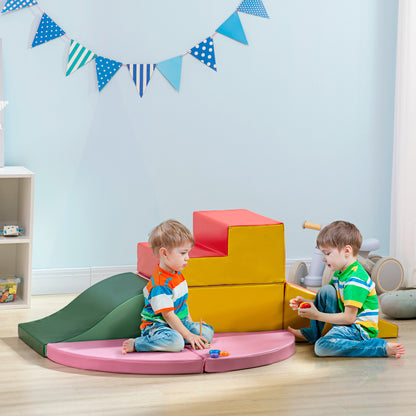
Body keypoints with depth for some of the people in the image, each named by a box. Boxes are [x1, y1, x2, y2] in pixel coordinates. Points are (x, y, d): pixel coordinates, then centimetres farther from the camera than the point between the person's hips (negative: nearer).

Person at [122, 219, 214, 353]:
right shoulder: (160, 285, -23)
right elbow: (168, 315, -24)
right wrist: (188, 335, -24)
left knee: (207, 332, -3)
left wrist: (191, 324, 15)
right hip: (157, 325, -9)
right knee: (176, 342, -38)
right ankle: (136, 344, -22)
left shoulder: (177, 274, 8)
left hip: (180, 322, 9)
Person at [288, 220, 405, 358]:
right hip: (347, 323, 10)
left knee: (322, 347, -31)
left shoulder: (355, 281, -23)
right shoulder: (339, 273, 9)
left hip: (362, 330, -10)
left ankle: (383, 348, -25)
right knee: (325, 290, 4)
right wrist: (306, 302, 0)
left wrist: (318, 315, -19)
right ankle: (313, 334, 17)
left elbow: (349, 318, -24)